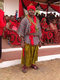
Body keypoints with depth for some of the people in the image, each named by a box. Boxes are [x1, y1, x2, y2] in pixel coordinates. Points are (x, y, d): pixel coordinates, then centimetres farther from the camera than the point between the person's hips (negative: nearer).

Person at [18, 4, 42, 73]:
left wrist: (39, 41, 10)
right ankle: (25, 66, 14)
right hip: (27, 39, -5)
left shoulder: (37, 20, 9)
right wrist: (22, 42, -13)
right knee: (26, 53, -2)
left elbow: (38, 31, 13)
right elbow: (21, 31, -8)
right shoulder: (25, 20, -5)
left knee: (34, 52, 12)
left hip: (35, 39, 5)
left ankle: (32, 63, 31)